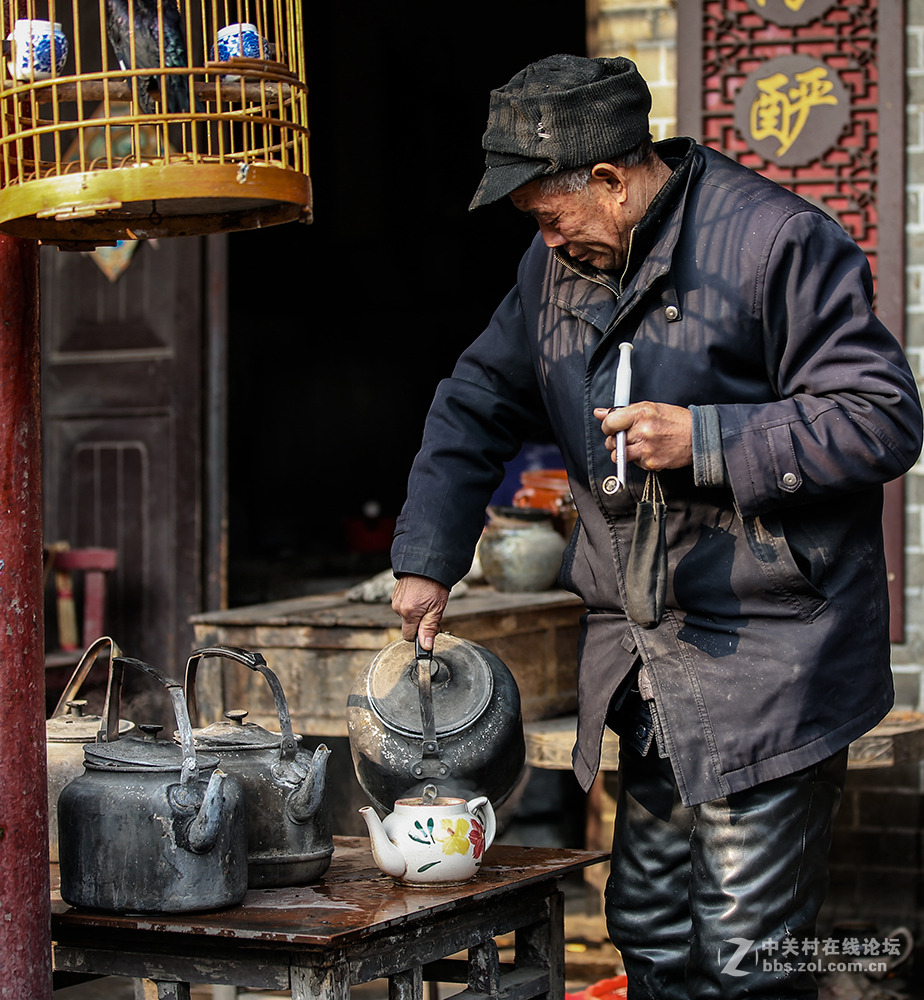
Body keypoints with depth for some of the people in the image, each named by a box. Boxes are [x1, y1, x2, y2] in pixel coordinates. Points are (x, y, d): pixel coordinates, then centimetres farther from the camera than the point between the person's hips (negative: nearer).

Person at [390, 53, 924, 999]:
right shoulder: (558, 265, 10)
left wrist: (704, 440, -20)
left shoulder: (772, 240, -13)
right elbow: (475, 406, 21)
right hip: (641, 668, 7)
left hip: (768, 666, -7)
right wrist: (424, 558, 14)